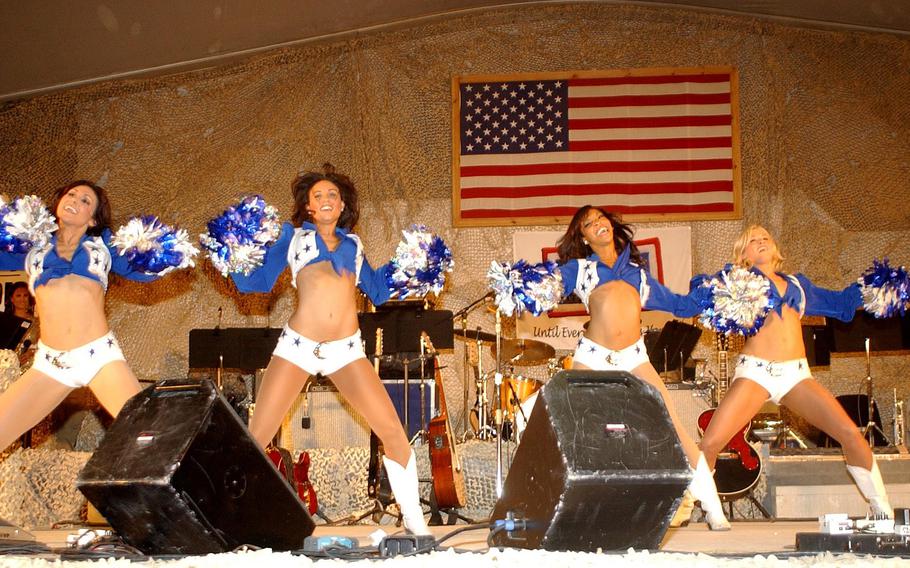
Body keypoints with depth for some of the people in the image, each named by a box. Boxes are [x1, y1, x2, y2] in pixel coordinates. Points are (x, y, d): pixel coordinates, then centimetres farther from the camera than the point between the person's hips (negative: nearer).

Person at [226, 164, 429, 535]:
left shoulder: (352, 244, 19)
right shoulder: (294, 236, 12)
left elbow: (378, 293, 19)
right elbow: (259, 281, 7)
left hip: (346, 350, 2)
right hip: (298, 345, -2)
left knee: (393, 431, -6)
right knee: (256, 437, -5)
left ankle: (413, 520, 8)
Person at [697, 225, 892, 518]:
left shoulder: (797, 283, 22)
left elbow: (841, 303, 29)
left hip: (796, 373, 3)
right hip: (754, 371, -3)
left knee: (851, 434, -9)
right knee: (710, 443, -17)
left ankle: (883, 512, 6)